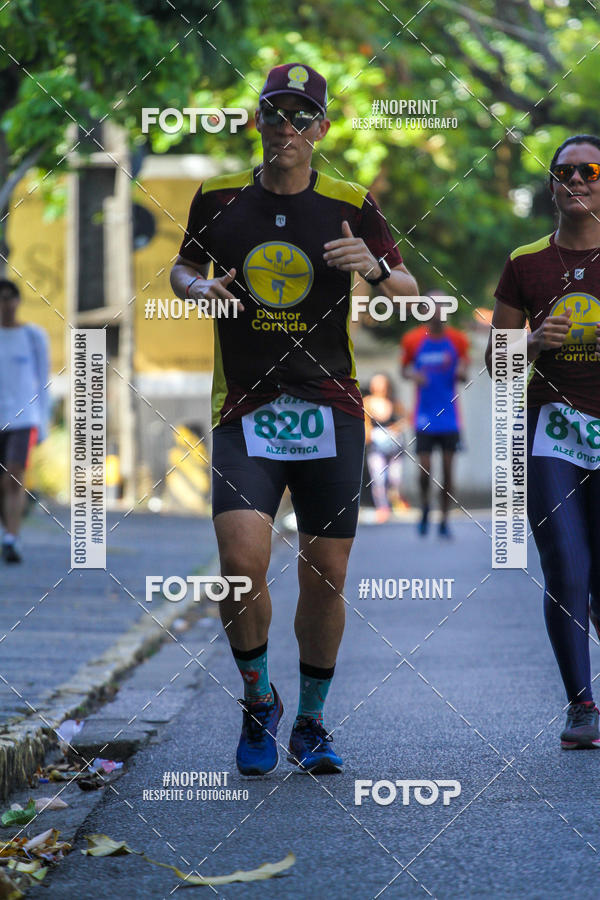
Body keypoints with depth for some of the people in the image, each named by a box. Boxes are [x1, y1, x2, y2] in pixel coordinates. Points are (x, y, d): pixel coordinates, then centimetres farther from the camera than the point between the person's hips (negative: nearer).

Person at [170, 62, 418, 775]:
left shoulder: (351, 206, 2)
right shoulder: (218, 198, 5)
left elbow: (411, 294, 4)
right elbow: (183, 267, 20)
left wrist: (376, 270, -18)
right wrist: (198, 288, -3)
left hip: (330, 411, 1)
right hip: (244, 413, 0)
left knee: (325, 576, 3)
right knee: (242, 562, -18)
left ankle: (311, 723, 22)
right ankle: (257, 700, 7)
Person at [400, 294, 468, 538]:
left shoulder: (457, 340, 1)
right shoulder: (413, 340, -1)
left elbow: (463, 374, 8)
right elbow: (404, 368, 11)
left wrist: (461, 372, -16)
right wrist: (413, 375, -12)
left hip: (449, 417, 1)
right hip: (424, 416, -1)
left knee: (448, 470, 0)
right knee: (424, 469, -6)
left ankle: (444, 521, 11)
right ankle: (425, 506, 23)